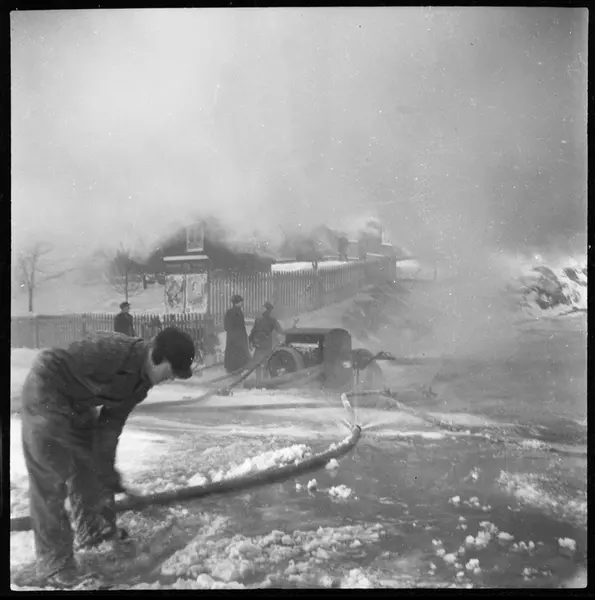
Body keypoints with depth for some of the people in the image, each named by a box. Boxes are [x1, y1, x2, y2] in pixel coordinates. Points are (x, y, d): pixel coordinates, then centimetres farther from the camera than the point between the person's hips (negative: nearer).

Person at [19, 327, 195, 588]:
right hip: (46, 399, -9)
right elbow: (47, 364, -28)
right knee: (50, 482, -6)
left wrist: (107, 469, 2)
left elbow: (111, 424, 4)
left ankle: (92, 530, 39)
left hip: (79, 408, 9)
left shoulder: (141, 383, -5)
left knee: (92, 470, 18)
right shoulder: (109, 349, -33)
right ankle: (53, 563, 4)